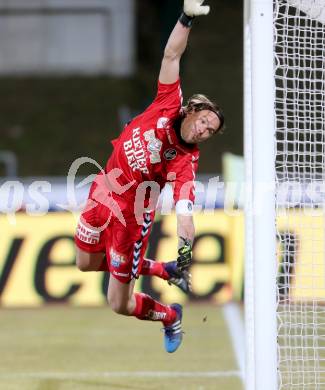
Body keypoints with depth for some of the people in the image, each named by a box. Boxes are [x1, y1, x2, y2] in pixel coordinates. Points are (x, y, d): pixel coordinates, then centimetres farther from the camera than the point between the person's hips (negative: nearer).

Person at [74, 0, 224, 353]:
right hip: (104, 191, 6)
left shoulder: (187, 162, -22)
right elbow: (172, 55, -18)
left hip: (132, 213, -5)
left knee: (120, 304, -1)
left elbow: (185, 211, -32)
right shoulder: (168, 105, -13)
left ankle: (172, 316, 30)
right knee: (86, 263, 24)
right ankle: (161, 270, 37)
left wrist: (186, 248, -48)